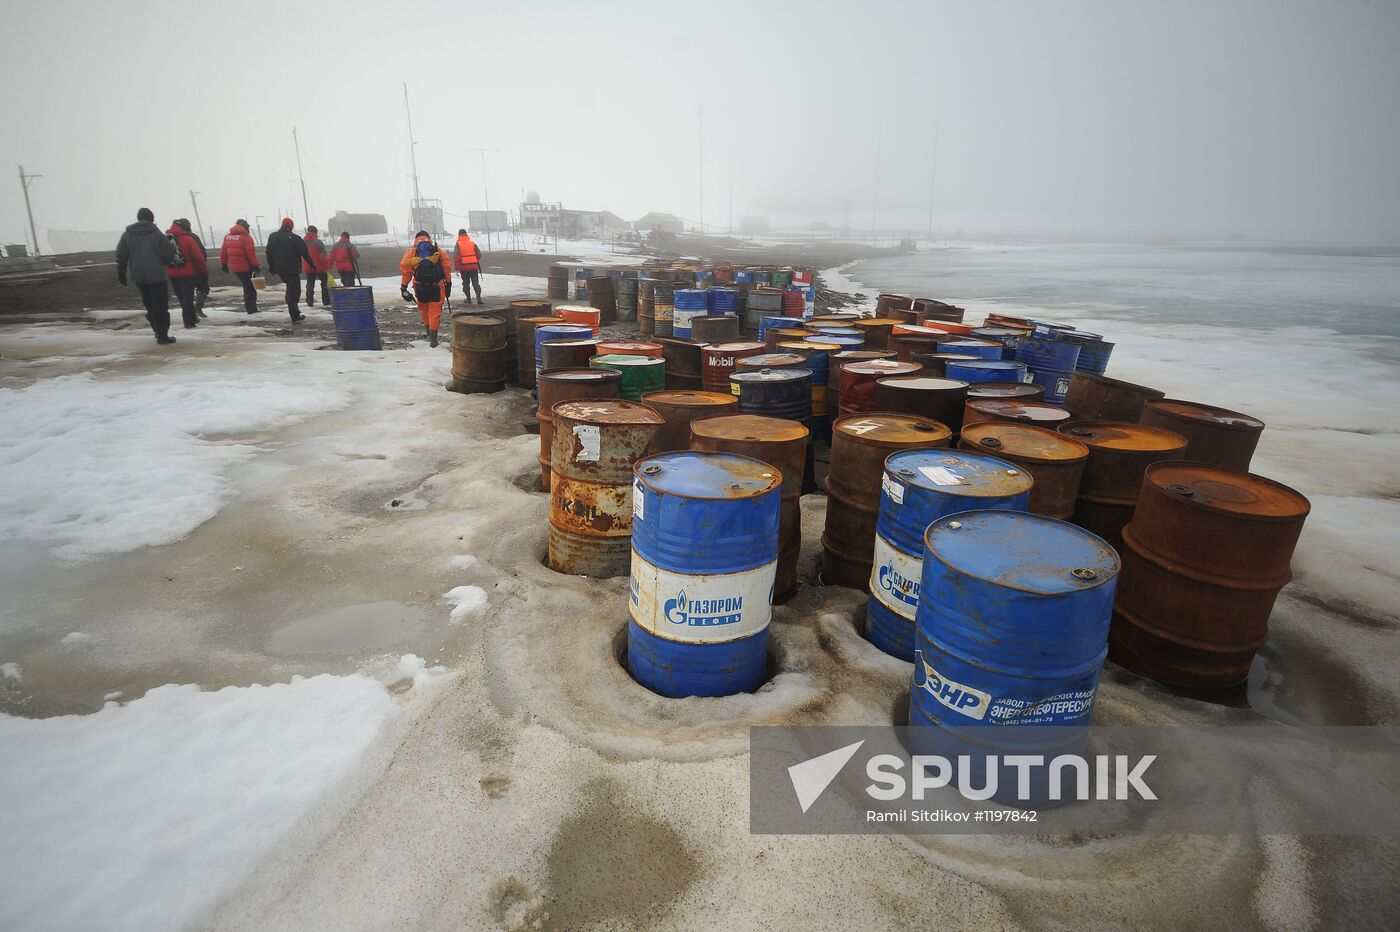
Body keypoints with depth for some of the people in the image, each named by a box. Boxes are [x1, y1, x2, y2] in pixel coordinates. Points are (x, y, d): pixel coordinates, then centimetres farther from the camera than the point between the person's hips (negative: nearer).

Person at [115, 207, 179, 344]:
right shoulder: (156, 233, -8)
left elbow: (121, 256, 7)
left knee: (149, 304, 20)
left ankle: (159, 331, 25)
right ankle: (162, 336, -4)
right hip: (156, 276, -5)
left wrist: (121, 275, 15)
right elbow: (168, 254, -8)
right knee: (160, 306, -2)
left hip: (138, 276, 5)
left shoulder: (127, 234, 6)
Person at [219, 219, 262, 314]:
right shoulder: (246, 237, -13)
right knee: (250, 287, 1)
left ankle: (249, 305, 23)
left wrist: (224, 264, 20)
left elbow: (223, 252, 13)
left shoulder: (227, 237, 10)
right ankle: (251, 309, 3)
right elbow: (251, 253, -19)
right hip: (246, 267, -7)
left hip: (235, 267, 7)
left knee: (246, 284, 21)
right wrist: (256, 266, -14)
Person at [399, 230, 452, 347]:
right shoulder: (438, 251, 9)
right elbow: (447, 267, 4)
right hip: (436, 285, -1)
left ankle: (429, 332, 29)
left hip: (420, 286, 1)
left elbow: (405, 269, 2)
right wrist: (448, 284, 8)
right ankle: (433, 337, -6)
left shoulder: (411, 252, 8)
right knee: (435, 310, 2)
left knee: (423, 309, 20)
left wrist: (403, 287, 5)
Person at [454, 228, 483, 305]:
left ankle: (468, 299, 13)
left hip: (464, 268, -1)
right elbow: (479, 254, 2)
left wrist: (457, 268, -6)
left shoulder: (458, 244, -4)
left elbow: (457, 257, -10)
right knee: (476, 283, 2)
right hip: (474, 267, 1)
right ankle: (478, 298, -10)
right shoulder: (472, 243, 2)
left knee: (466, 284, 11)